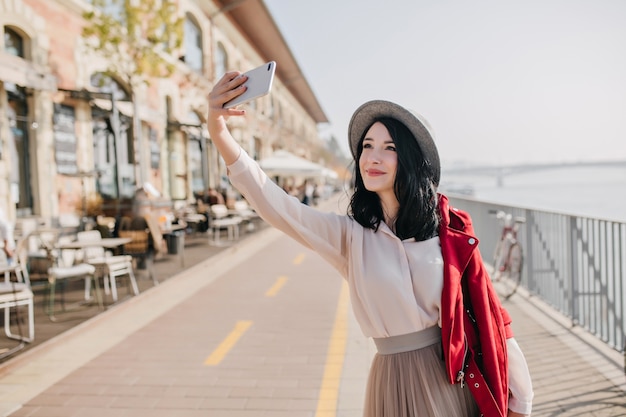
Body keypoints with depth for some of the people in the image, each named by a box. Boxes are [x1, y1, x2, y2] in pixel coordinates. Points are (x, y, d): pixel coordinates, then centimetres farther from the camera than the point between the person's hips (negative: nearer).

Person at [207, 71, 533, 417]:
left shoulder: (449, 230, -6)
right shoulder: (349, 235, -5)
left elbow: (487, 312, -3)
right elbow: (275, 205, -17)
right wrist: (220, 134, -30)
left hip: (455, 380, 0)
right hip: (396, 384, 1)